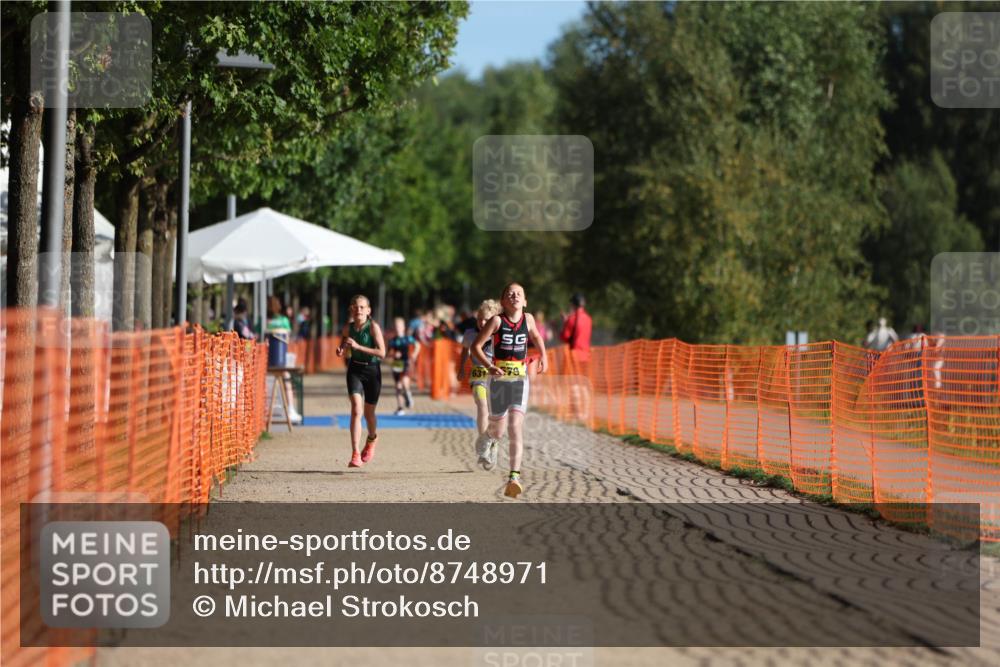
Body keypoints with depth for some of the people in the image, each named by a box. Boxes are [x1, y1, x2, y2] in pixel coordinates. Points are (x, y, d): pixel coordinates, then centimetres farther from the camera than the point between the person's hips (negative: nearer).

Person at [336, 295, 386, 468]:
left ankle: (372, 439, 49)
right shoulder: (348, 328, -2)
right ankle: (355, 455, -20)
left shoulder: (373, 327, -14)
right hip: (355, 370, 2)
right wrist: (340, 351, -9)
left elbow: (382, 352, -21)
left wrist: (358, 347, -26)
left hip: (372, 370, -2)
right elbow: (342, 346, 16)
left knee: (368, 412, 13)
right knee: (356, 409, -16)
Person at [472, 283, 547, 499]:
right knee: (498, 429, 11)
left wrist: (543, 355, 11)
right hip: (498, 379, -1)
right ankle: (489, 435, 51)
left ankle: (514, 476, -20)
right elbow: (476, 346, -6)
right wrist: (489, 366, -20)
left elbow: (536, 337, 25)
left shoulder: (528, 319, 3)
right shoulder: (497, 321, -7)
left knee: (515, 427, -15)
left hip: (520, 379, 1)